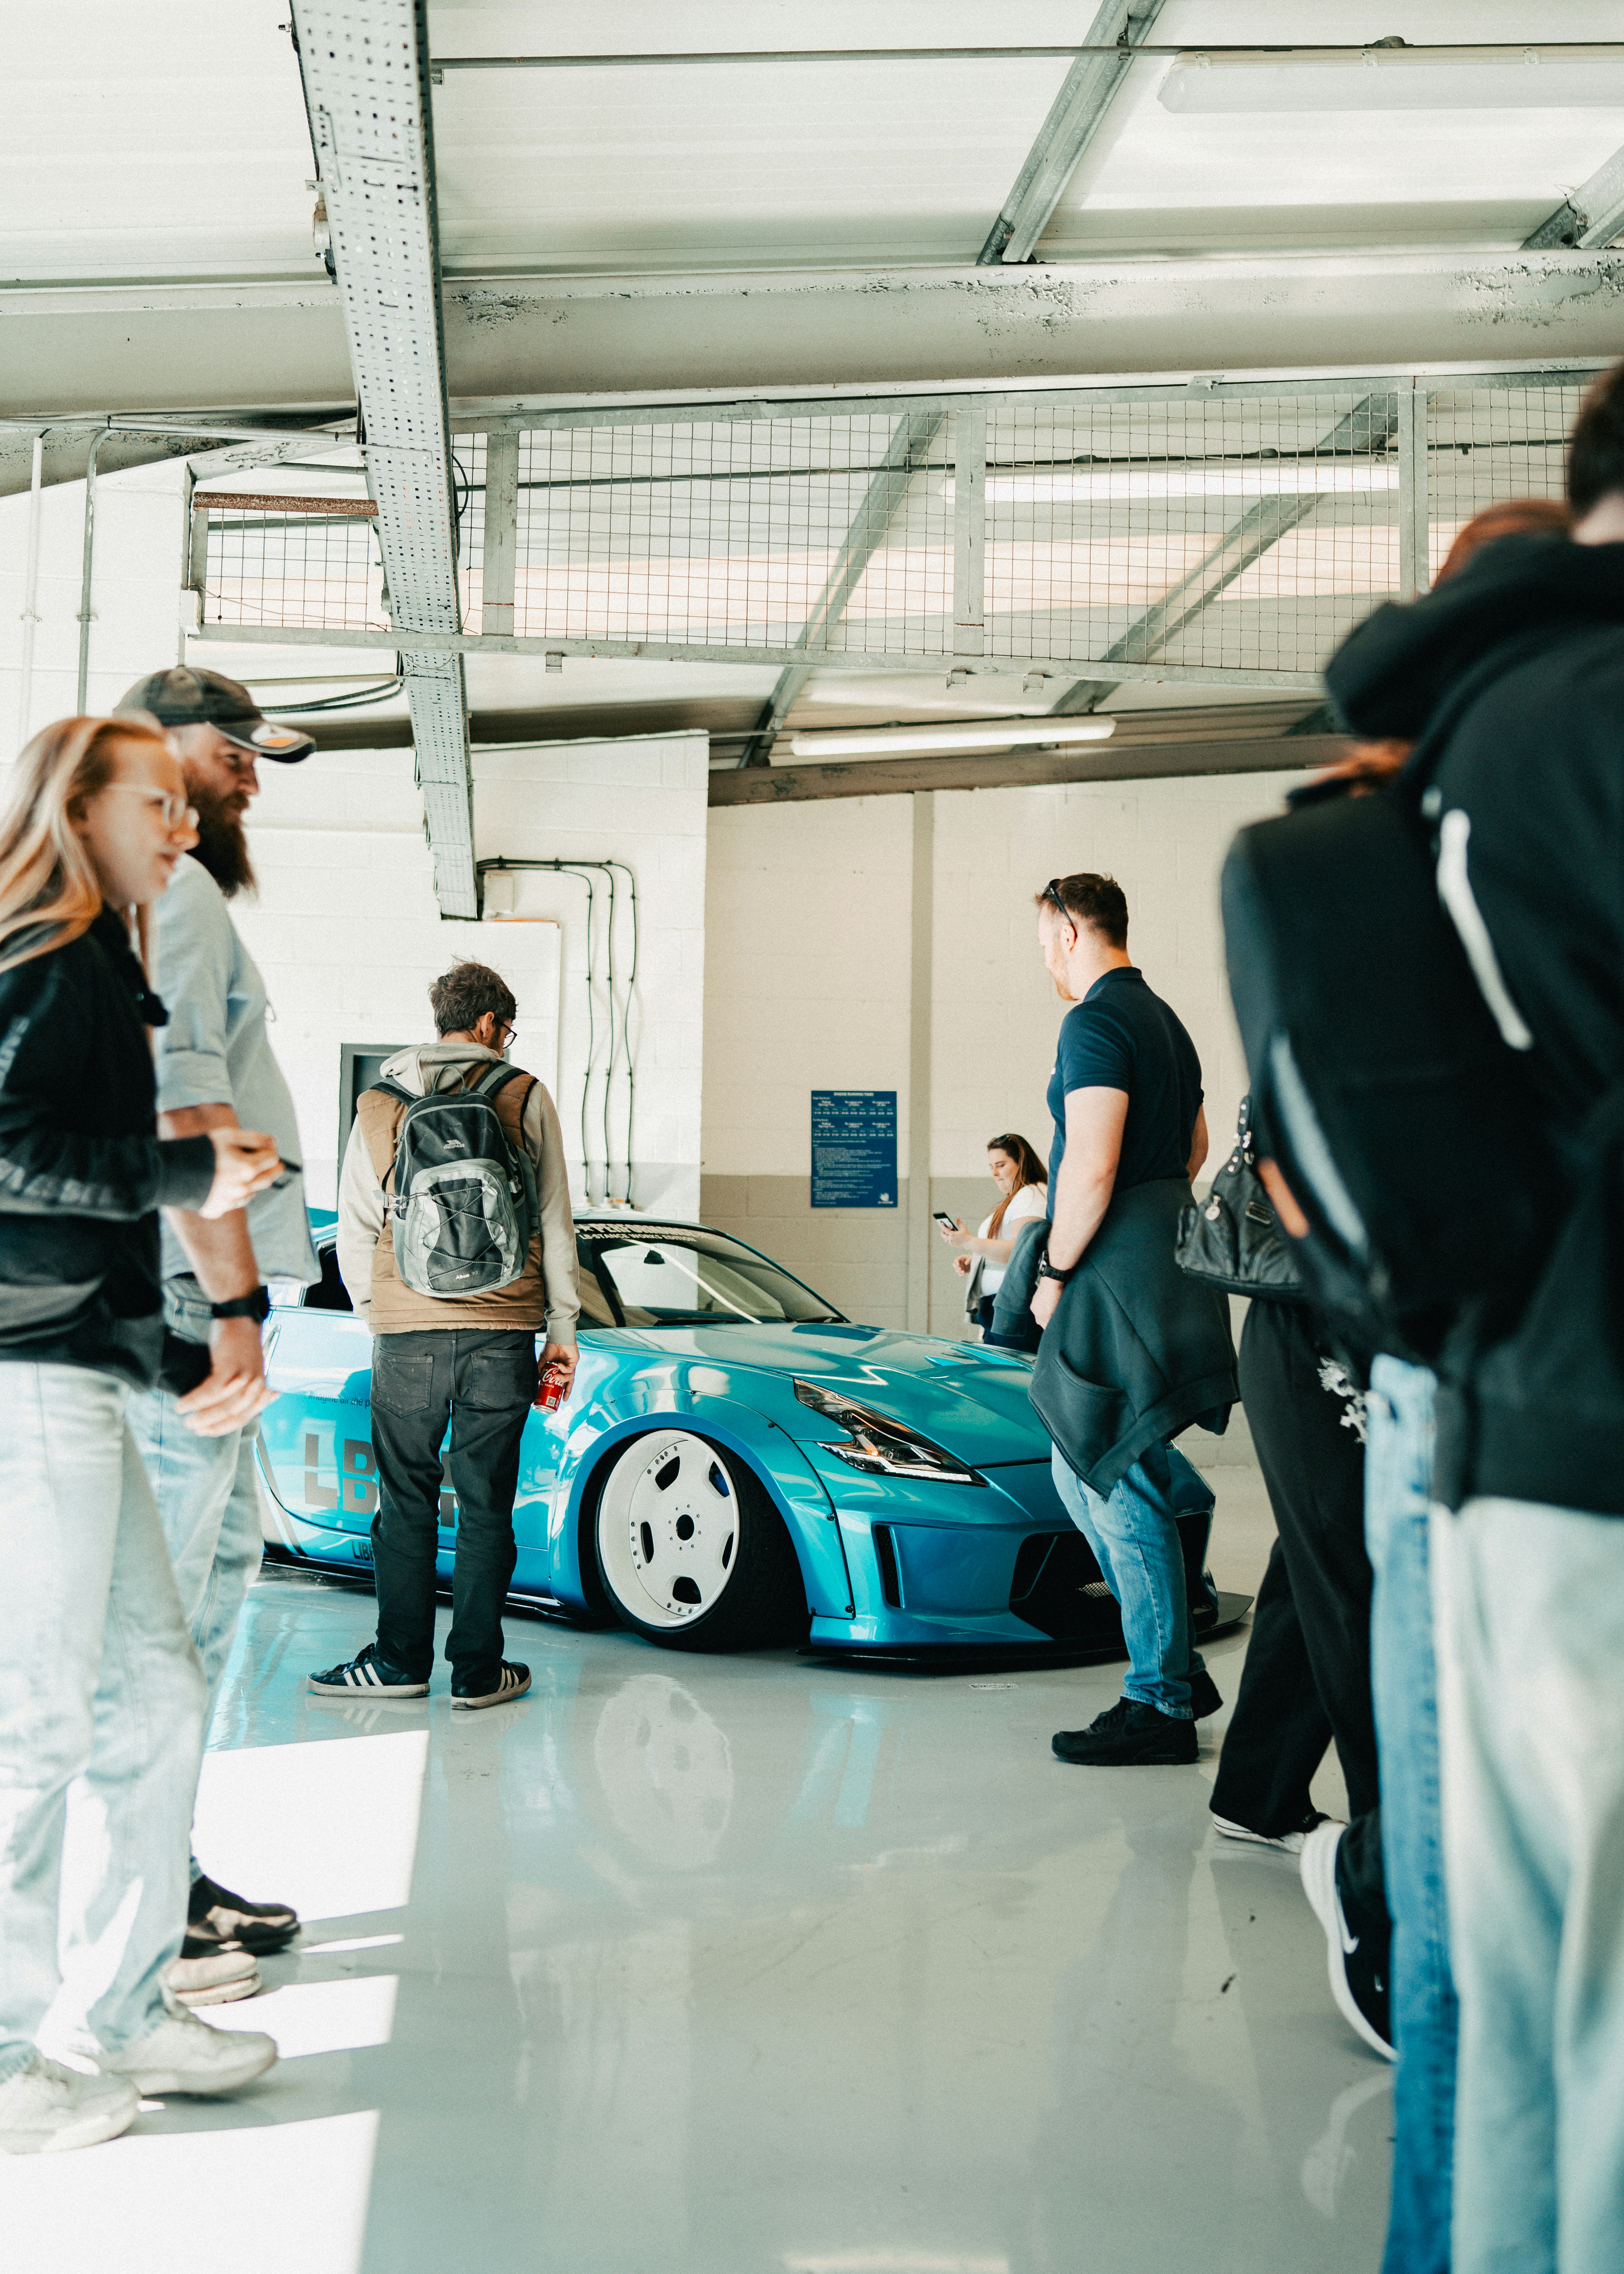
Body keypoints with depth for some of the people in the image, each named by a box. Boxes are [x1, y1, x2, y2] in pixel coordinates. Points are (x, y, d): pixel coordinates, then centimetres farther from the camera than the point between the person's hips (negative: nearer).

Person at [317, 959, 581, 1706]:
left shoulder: (379, 1104, 7)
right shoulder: (526, 1097, 3)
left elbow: (354, 1227, 10)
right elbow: (555, 1221, 4)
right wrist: (562, 1327, 10)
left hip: (407, 1332, 1)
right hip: (501, 1334, -1)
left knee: (406, 1500, 9)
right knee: (486, 1504, 4)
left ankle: (400, 1661, 12)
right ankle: (477, 1670, 8)